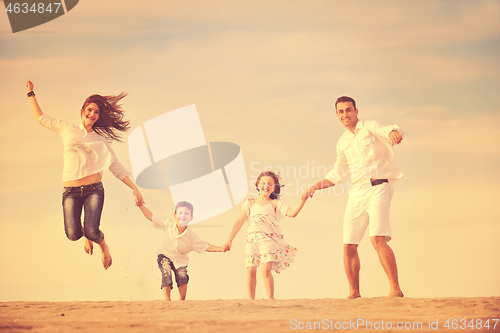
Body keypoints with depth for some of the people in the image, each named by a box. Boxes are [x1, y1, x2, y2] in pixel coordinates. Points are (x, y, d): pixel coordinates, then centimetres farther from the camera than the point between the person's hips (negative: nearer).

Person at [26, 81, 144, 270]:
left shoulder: (100, 141, 13)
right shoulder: (67, 130, 13)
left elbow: (116, 168, 13)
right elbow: (41, 118, 23)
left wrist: (134, 188, 6)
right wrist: (31, 94, 22)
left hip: (93, 190, 0)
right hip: (71, 192, 0)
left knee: (91, 232, -22)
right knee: (73, 234, -19)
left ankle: (103, 245, 17)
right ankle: (86, 235, 22)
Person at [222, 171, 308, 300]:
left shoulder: (275, 204, 12)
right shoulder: (250, 203, 17)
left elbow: (292, 213, 0)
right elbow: (239, 221, 12)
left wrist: (303, 200, -13)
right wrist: (230, 240, 7)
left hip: (269, 239, -2)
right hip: (252, 239, 2)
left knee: (266, 270, -15)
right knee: (251, 270, -4)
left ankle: (270, 299, -8)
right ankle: (250, 300, 5)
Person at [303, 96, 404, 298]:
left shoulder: (369, 127, 1)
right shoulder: (342, 143, 19)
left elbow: (388, 130, -21)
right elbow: (337, 174, 29)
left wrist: (393, 133, -44)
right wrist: (317, 186, 18)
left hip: (378, 188, -6)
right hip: (356, 194, 6)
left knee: (377, 238, -22)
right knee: (349, 246, 3)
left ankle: (395, 289, -19)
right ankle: (354, 293, 16)